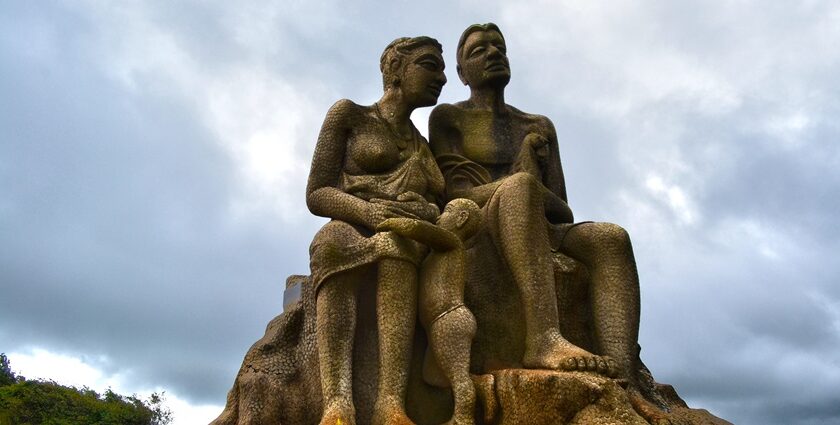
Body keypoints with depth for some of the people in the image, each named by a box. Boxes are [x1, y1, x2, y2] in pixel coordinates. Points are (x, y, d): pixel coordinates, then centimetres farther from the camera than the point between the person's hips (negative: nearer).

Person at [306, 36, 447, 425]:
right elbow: (316, 195, 4)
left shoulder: (430, 151, 27)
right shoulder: (349, 114, 14)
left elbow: (445, 210, 13)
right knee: (333, 240, -38)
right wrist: (366, 209, -17)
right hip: (351, 232, -2)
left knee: (398, 237, -35)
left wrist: (427, 214, -12)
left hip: (413, 242, 2)